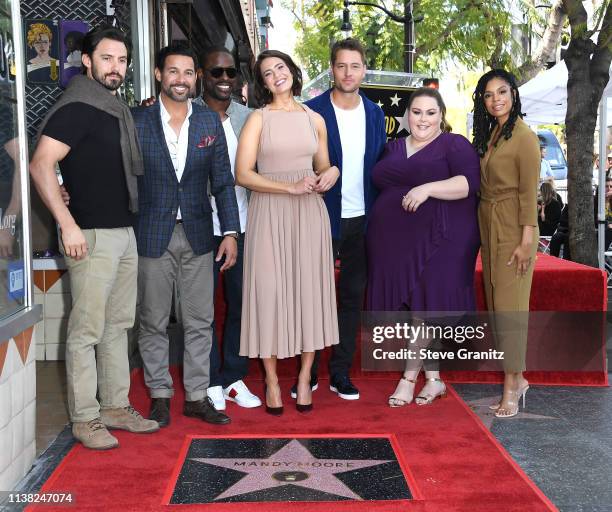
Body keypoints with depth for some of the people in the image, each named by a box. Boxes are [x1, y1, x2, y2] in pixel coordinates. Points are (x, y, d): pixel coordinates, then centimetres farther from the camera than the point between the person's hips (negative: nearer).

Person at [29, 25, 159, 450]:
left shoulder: (119, 110, 15)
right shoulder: (76, 109, -10)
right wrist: (68, 224, -22)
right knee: (87, 330, -3)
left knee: (118, 326, 13)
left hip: (125, 232, 9)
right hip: (92, 236, -9)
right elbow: (41, 165, -19)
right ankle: (85, 419, 7)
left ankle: (116, 407, 23)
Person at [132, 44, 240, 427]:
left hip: (198, 236, 2)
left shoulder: (210, 122, 4)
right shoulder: (137, 121, -3)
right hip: (152, 235, -2)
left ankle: (197, 396, 19)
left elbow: (223, 182, 4)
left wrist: (230, 232, -1)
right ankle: (160, 395, 22)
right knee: (154, 322, 8)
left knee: (200, 322, 7)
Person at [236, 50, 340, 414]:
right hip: (269, 213, -3)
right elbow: (243, 174, -8)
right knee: (269, 290, -1)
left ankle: (305, 377, 15)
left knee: (310, 289, 3)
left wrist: (331, 173, -4)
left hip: (309, 212, 3)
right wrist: (291, 187, -16)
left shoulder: (314, 119, 11)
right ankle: (272, 380, 10)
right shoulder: (258, 119, 1)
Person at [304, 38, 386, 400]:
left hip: (362, 221, 4)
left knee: (353, 296, 9)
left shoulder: (375, 113, 7)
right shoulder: (312, 111, -6)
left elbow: (380, 165, 11)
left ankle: (341, 372, 21)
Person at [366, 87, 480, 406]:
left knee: (425, 306, -6)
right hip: (396, 241, 6)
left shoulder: (455, 145, 0)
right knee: (411, 309, 6)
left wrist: (428, 188, -24)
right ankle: (433, 379, 17)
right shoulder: (393, 148, 18)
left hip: (437, 241, -6)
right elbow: (380, 187, 27)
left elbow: (469, 183, -14)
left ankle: (409, 378, 2)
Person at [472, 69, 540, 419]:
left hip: (512, 230, -8)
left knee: (509, 305, -4)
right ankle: (517, 378, 22)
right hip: (490, 228, 8)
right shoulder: (489, 134, 13)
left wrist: (526, 241, -17)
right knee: (497, 304, 11)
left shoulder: (524, 137, -11)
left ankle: (512, 386, 5)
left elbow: (529, 193, -14)